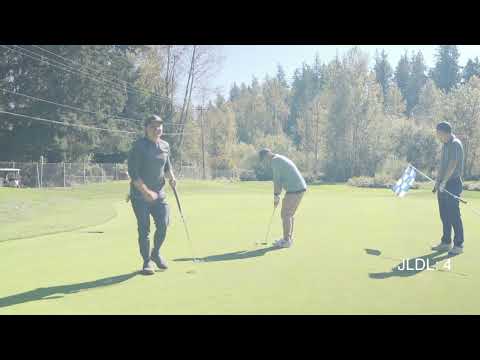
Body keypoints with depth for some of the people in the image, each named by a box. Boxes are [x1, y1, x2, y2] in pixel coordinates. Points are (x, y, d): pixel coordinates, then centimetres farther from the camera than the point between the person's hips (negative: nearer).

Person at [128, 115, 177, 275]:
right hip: (139, 195, -4)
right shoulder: (139, 146, -10)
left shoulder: (165, 146, 7)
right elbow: (133, 172, -15)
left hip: (159, 194, 5)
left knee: (163, 225, -3)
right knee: (144, 229, 0)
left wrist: (171, 176, -1)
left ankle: (156, 253, 24)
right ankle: (147, 261, 17)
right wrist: (146, 192, -21)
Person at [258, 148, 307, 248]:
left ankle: (286, 241, 1)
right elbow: (280, 181, 23)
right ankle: (288, 238, 21)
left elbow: (276, 181, -13)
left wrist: (276, 197, -5)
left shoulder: (275, 161, -10)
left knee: (286, 215, -3)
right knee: (289, 214, 16)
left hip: (294, 189, -10)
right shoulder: (281, 159, 23)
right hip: (300, 188, 10)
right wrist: (277, 196, 19)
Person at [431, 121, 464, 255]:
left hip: (453, 184, -9)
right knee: (444, 215, 12)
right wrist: (437, 182, 16)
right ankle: (446, 243, 20)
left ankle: (459, 245, 3)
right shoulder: (445, 145, 16)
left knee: (454, 215, -5)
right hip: (443, 185, 9)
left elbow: (453, 165, -22)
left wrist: (444, 182, -26)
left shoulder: (455, 144, -13)